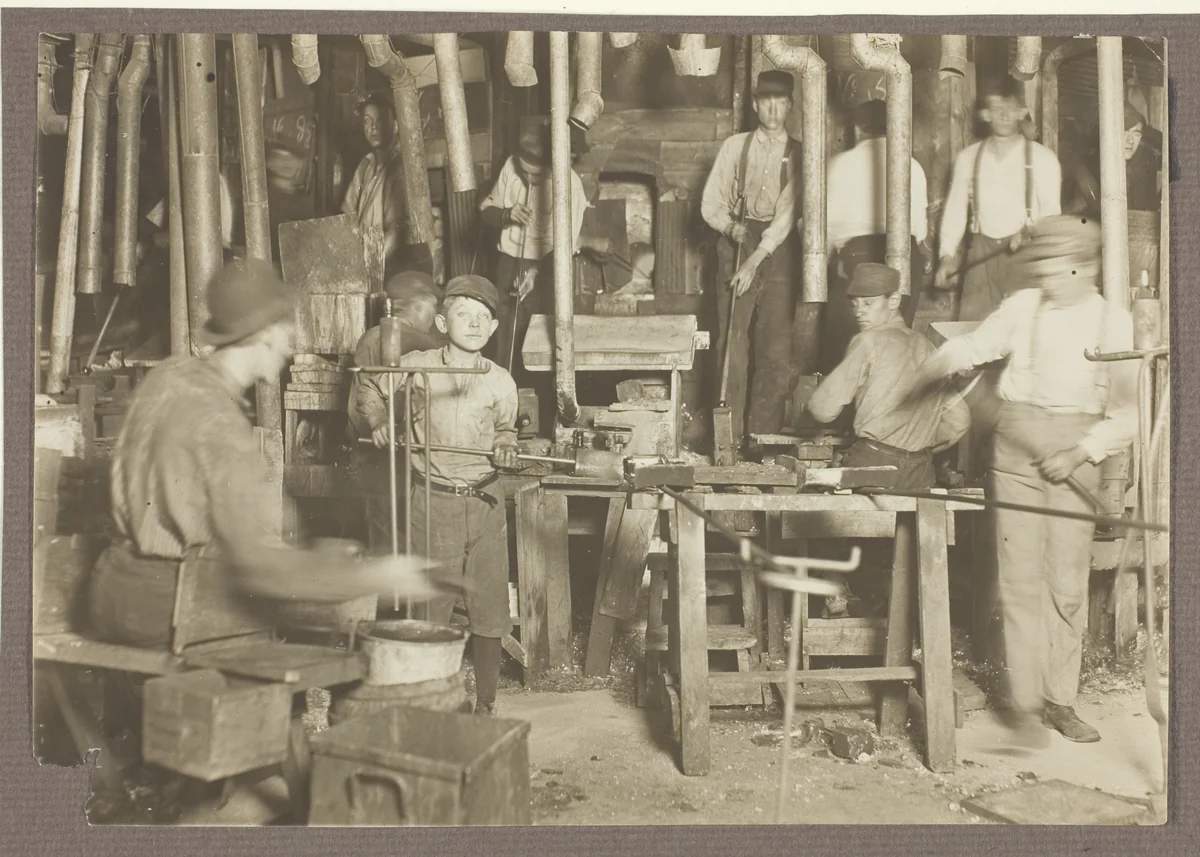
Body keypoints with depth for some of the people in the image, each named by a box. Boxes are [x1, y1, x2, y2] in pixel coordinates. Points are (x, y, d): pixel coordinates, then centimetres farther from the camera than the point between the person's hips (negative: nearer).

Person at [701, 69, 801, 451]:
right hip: (735, 247, 0)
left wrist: (755, 261, -15)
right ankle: (730, 439, 3)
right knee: (732, 345, -3)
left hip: (778, 251, 0)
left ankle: (763, 437, 6)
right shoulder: (735, 146, 6)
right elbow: (710, 204, 5)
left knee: (776, 350, -3)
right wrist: (732, 226, -15)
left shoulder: (797, 155, 4)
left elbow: (787, 215, -5)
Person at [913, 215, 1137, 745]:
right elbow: (968, 349, 14)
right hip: (1017, 448, 0)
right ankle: (1025, 702, 6)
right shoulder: (1022, 308, 3)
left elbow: (1128, 414, 1)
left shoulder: (1115, 324, 2)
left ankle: (1060, 700, 16)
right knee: (1021, 579, -2)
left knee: (1069, 583, 2)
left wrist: (1081, 452, -10)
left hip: (1075, 458, 0)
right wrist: (908, 386, 4)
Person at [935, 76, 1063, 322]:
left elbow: (1052, 210, 1)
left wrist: (1030, 231, -20)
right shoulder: (967, 158, 10)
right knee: (972, 323, -4)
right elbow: (956, 209, 10)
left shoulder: (1042, 158, 3)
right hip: (982, 254, 2)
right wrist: (947, 255, 0)